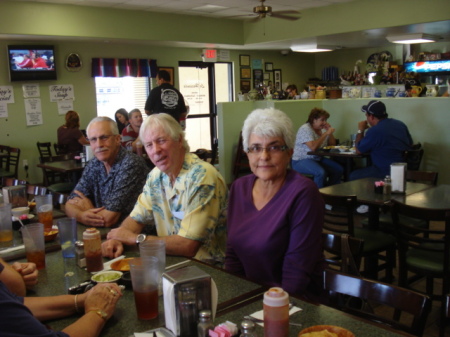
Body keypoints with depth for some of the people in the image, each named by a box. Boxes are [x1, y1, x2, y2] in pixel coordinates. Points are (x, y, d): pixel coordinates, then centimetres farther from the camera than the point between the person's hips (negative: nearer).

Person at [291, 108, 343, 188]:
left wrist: (330, 132, 0)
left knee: (339, 169, -8)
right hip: (301, 160, -8)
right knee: (321, 172, -34)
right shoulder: (305, 129, -14)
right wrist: (326, 134, -21)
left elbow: (332, 145, 16)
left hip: (318, 159, 8)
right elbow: (313, 147, -28)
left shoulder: (322, 129, 11)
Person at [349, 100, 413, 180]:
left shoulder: (374, 131, -20)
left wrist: (360, 130, 7)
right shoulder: (401, 124, 5)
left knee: (353, 176, 1)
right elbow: (410, 145, 20)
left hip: (387, 173, -9)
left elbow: (359, 150, -6)